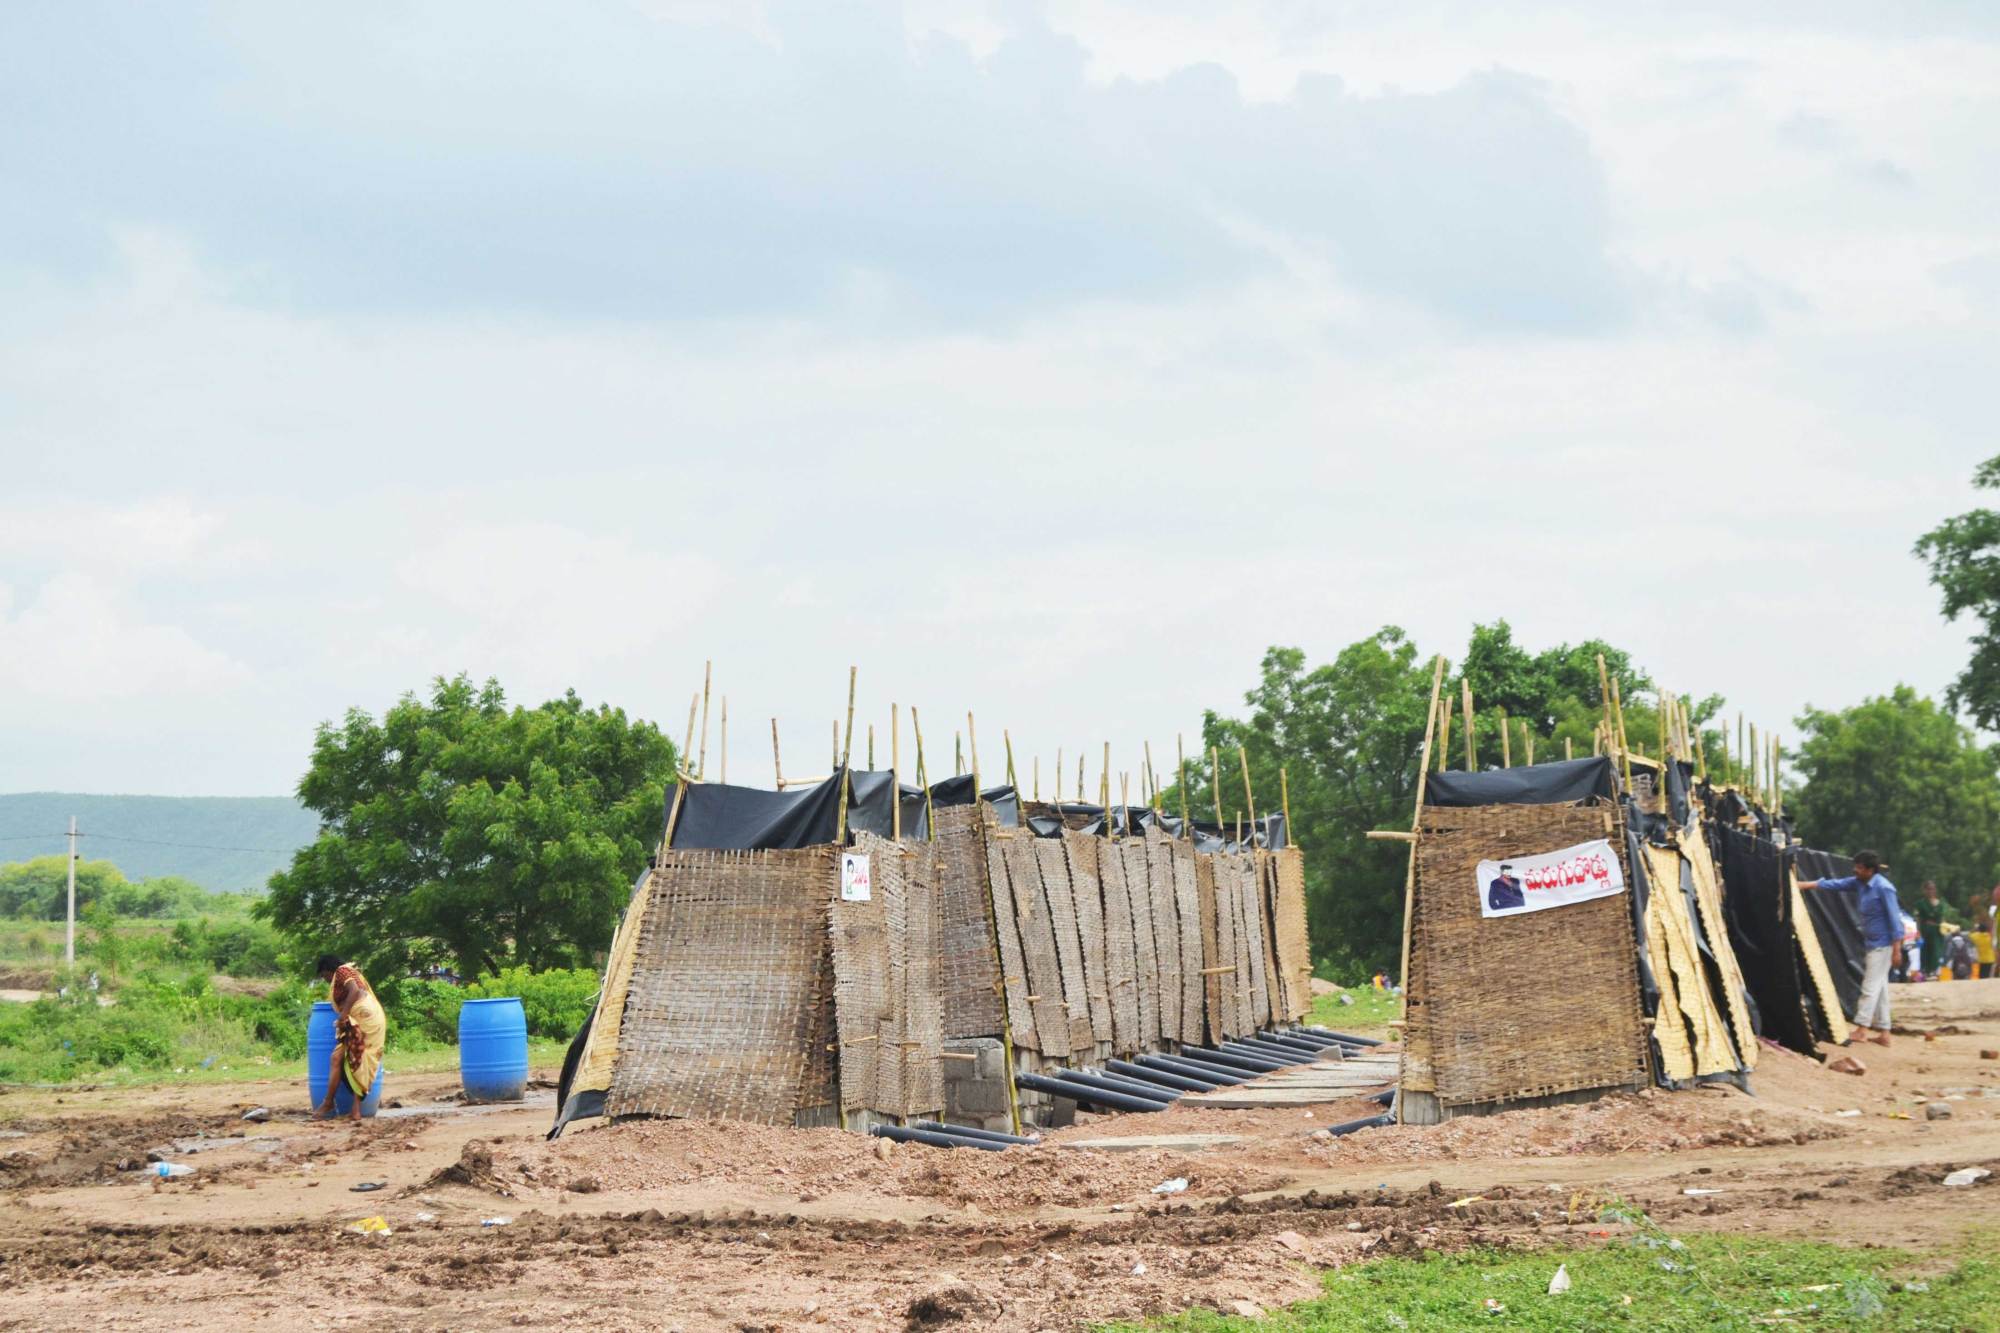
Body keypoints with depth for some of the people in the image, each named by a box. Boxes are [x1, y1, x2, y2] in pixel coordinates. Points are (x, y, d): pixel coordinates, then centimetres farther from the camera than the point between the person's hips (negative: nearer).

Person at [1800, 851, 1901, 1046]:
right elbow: (1835, 885, 9)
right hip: (1871, 943, 9)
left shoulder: (1883, 888, -18)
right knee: (1879, 988, 9)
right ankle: (1883, 1033, 12)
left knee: (1871, 987, -8)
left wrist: (1897, 948, -20)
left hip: (1882, 945, -9)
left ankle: (1861, 1030, -8)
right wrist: (1805, 884, 4)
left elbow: (1894, 918, -18)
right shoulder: (1859, 883, 6)